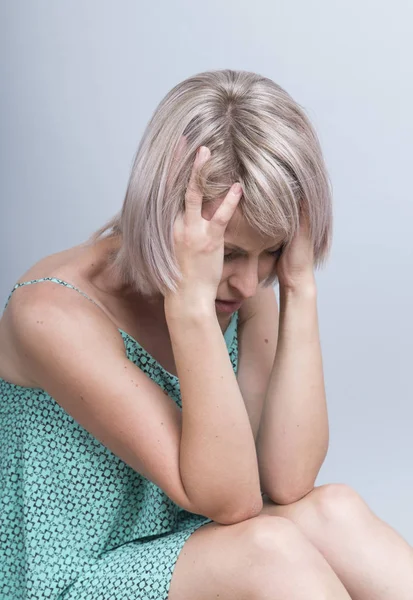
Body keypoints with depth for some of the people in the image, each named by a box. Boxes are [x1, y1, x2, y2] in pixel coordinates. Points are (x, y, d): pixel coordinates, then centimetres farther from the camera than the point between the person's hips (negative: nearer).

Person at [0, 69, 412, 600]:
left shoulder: (243, 292, -6)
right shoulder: (55, 314, -23)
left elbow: (286, 482, -17)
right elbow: (230, 501, -26)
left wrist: (300, 286, -21)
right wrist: (189, 301, -34)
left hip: (186, 555, 5)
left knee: (331, 511, -22)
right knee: (271, 547, -29)